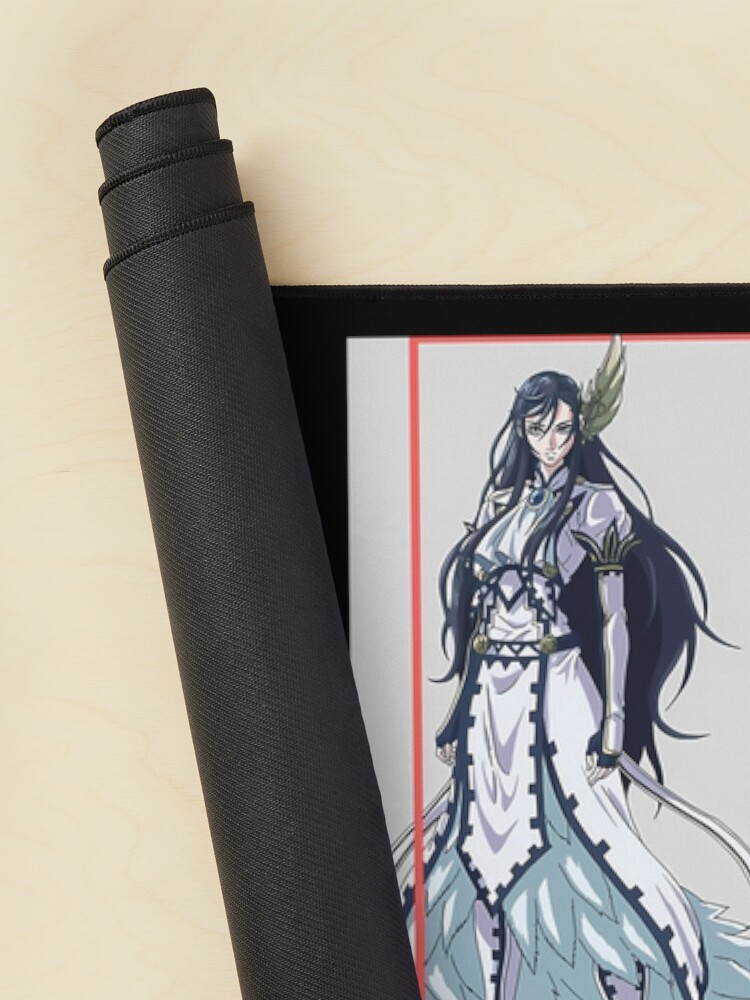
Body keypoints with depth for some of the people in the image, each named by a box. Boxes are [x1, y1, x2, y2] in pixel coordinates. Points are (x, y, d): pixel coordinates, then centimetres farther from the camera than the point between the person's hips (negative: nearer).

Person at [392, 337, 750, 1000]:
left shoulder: (595, 504, -3)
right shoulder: (502, 501, 12)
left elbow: (614, 619, -6)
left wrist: (613, 724, -11)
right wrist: (460, 710, 13)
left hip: (556, 695, -5)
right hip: (490, 699, 6)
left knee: (580, 838, -6)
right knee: (483, 841, 9)